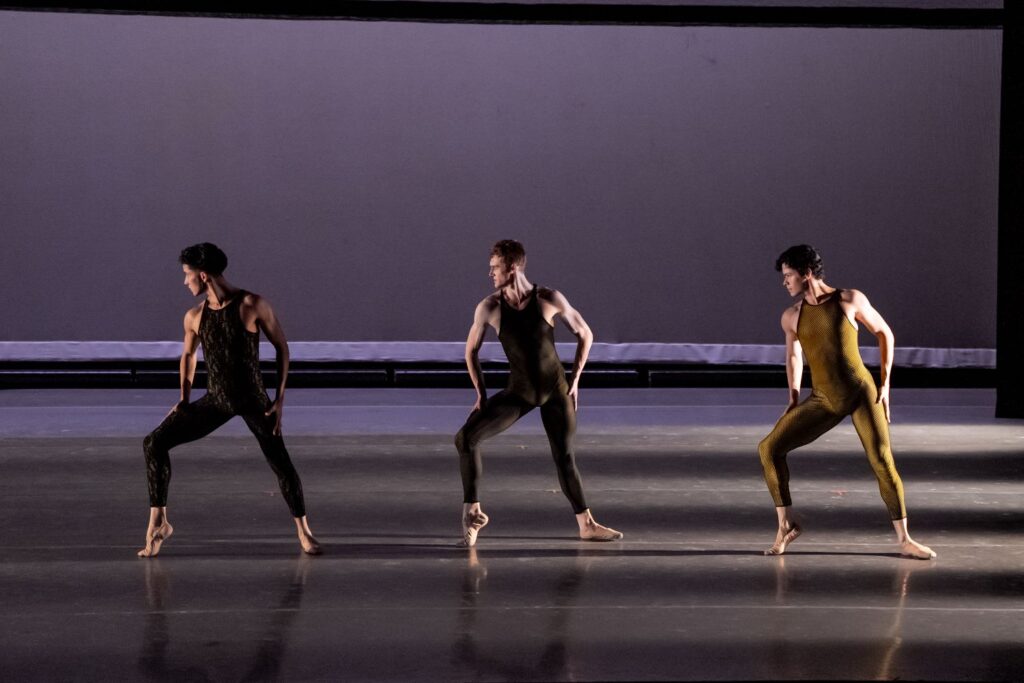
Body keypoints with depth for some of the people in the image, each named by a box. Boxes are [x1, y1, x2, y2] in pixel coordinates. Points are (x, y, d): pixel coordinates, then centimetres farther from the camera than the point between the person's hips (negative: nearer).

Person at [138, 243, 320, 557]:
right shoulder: (194, 317, -1)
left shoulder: (253, 306, -14)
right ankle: (158, 522, -2)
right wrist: (184, 399, 10)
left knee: (281, 462, -6)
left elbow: (281, 346, -7)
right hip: (215, 400, 3)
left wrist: (280, 399, -9)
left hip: (253, 398, -3)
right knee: (154, 443, -9)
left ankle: (303, 531, 14)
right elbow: (188, 355, 18)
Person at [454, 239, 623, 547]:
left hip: (556, 390, -1)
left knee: (565, 457, 1)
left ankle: (586, 524, 16)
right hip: (519, 391, 1)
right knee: (466, 437, -14)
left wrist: (575, 379, -2)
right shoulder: (489, 308, -10)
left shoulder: (550, 299, -13)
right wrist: (481, 392, 2)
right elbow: (471, 350, 5)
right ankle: (472, 512, -5)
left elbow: (585, 334, 0)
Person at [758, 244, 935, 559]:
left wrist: (885, 383, 0)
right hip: (823, 401, 3)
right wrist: (793, 400, 16)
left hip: (861, 391, -3)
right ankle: (786, 525, 0)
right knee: (769, 448, -10)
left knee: (882, 461, -13)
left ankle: (904, 540, -1)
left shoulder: (850, 300, -5)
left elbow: (884, 332, 5)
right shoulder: (791, 317, 5)